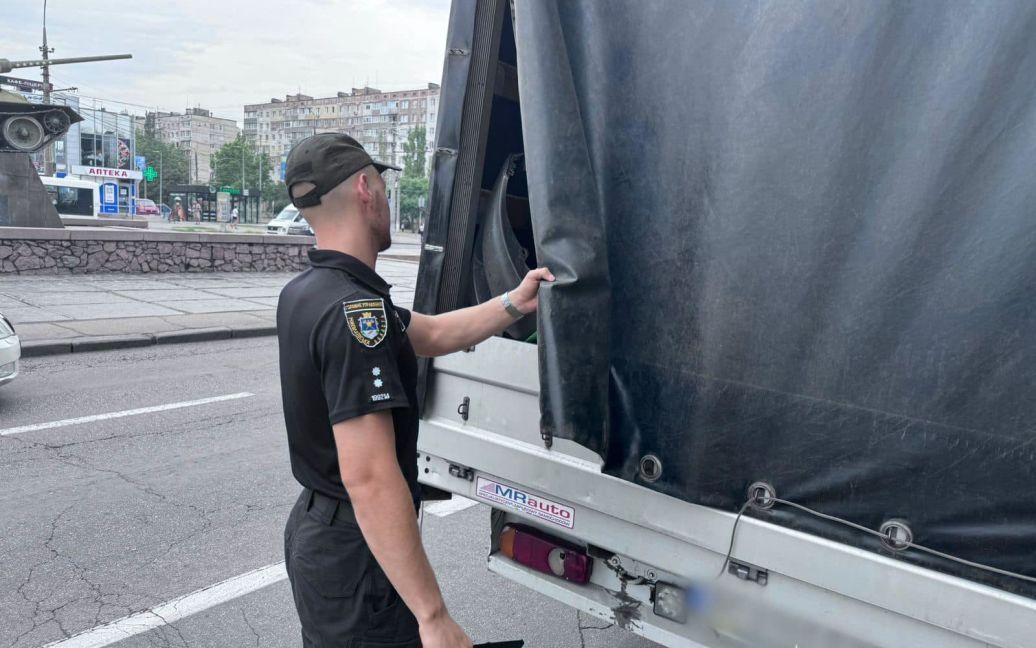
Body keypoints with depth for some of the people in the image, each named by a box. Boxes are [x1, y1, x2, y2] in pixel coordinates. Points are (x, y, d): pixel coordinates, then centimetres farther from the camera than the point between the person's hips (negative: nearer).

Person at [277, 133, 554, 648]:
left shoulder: (304, 293, 4)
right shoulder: (353, 307, -27)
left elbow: (431, 334, 12)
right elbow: (368, 478, -32)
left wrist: (514, 304, 6)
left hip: (316, 530, 9)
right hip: (357, 552, -9)